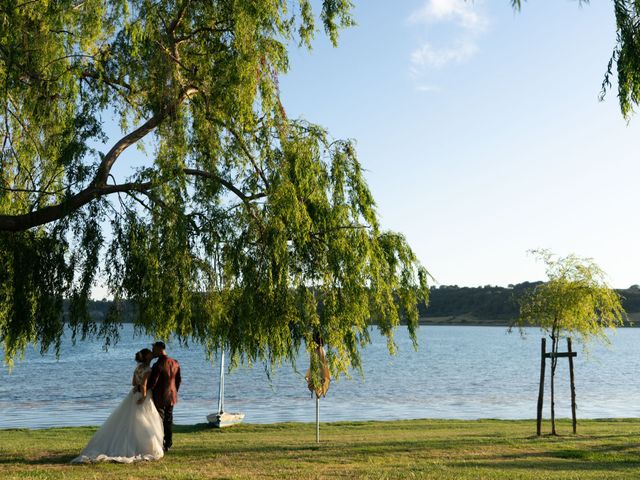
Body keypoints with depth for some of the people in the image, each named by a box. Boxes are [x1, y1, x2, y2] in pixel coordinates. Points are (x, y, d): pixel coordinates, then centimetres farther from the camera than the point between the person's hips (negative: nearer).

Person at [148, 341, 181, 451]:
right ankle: (168, 445, 22)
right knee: (168, 422, 15)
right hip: (171, 397, 7)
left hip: (159, 398, -7)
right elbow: (179, 380, 9)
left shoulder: (158, 365, -22)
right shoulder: (175, 363, 1)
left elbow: (151, 383, -22)